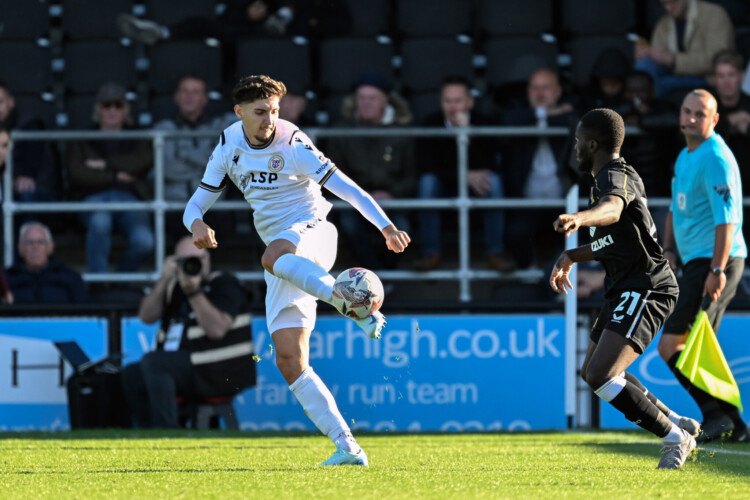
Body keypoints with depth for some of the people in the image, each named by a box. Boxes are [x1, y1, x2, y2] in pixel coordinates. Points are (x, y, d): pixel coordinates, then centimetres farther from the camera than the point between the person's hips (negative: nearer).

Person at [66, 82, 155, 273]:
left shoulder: (138, 139, 24)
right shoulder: (82, 140, 20)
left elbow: (144, 162, 1)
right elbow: (76, 174, 2)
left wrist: (105, 164, -2)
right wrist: (115, 176, -1)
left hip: (129, 196, 1)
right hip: (94, 196, -1)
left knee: (144, 241, -33)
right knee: (99, 221, -41)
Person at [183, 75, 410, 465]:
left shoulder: (292, 144, -9)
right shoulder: (228, 145, 7)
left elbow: (343, 186, -12)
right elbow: (198, 202, 10)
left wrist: (385, 225, -22)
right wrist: (197, 224, -14)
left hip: (311, 232, -6)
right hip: (284, 259, 6)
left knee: (273, 257, -43)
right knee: (289, 360, -7)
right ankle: (346, 447, -8)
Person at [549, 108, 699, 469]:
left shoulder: (615, 175, -14)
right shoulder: (610, 177, 20)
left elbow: (612, 209, -40)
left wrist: (579, 219, -60)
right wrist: (571, 256, 22)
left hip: (645, 290, -11)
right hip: (625, 291, 11)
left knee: (600, 376, -22)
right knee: (592, 373, 21)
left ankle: (675, 439, -11)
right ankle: (679, 425, 28)